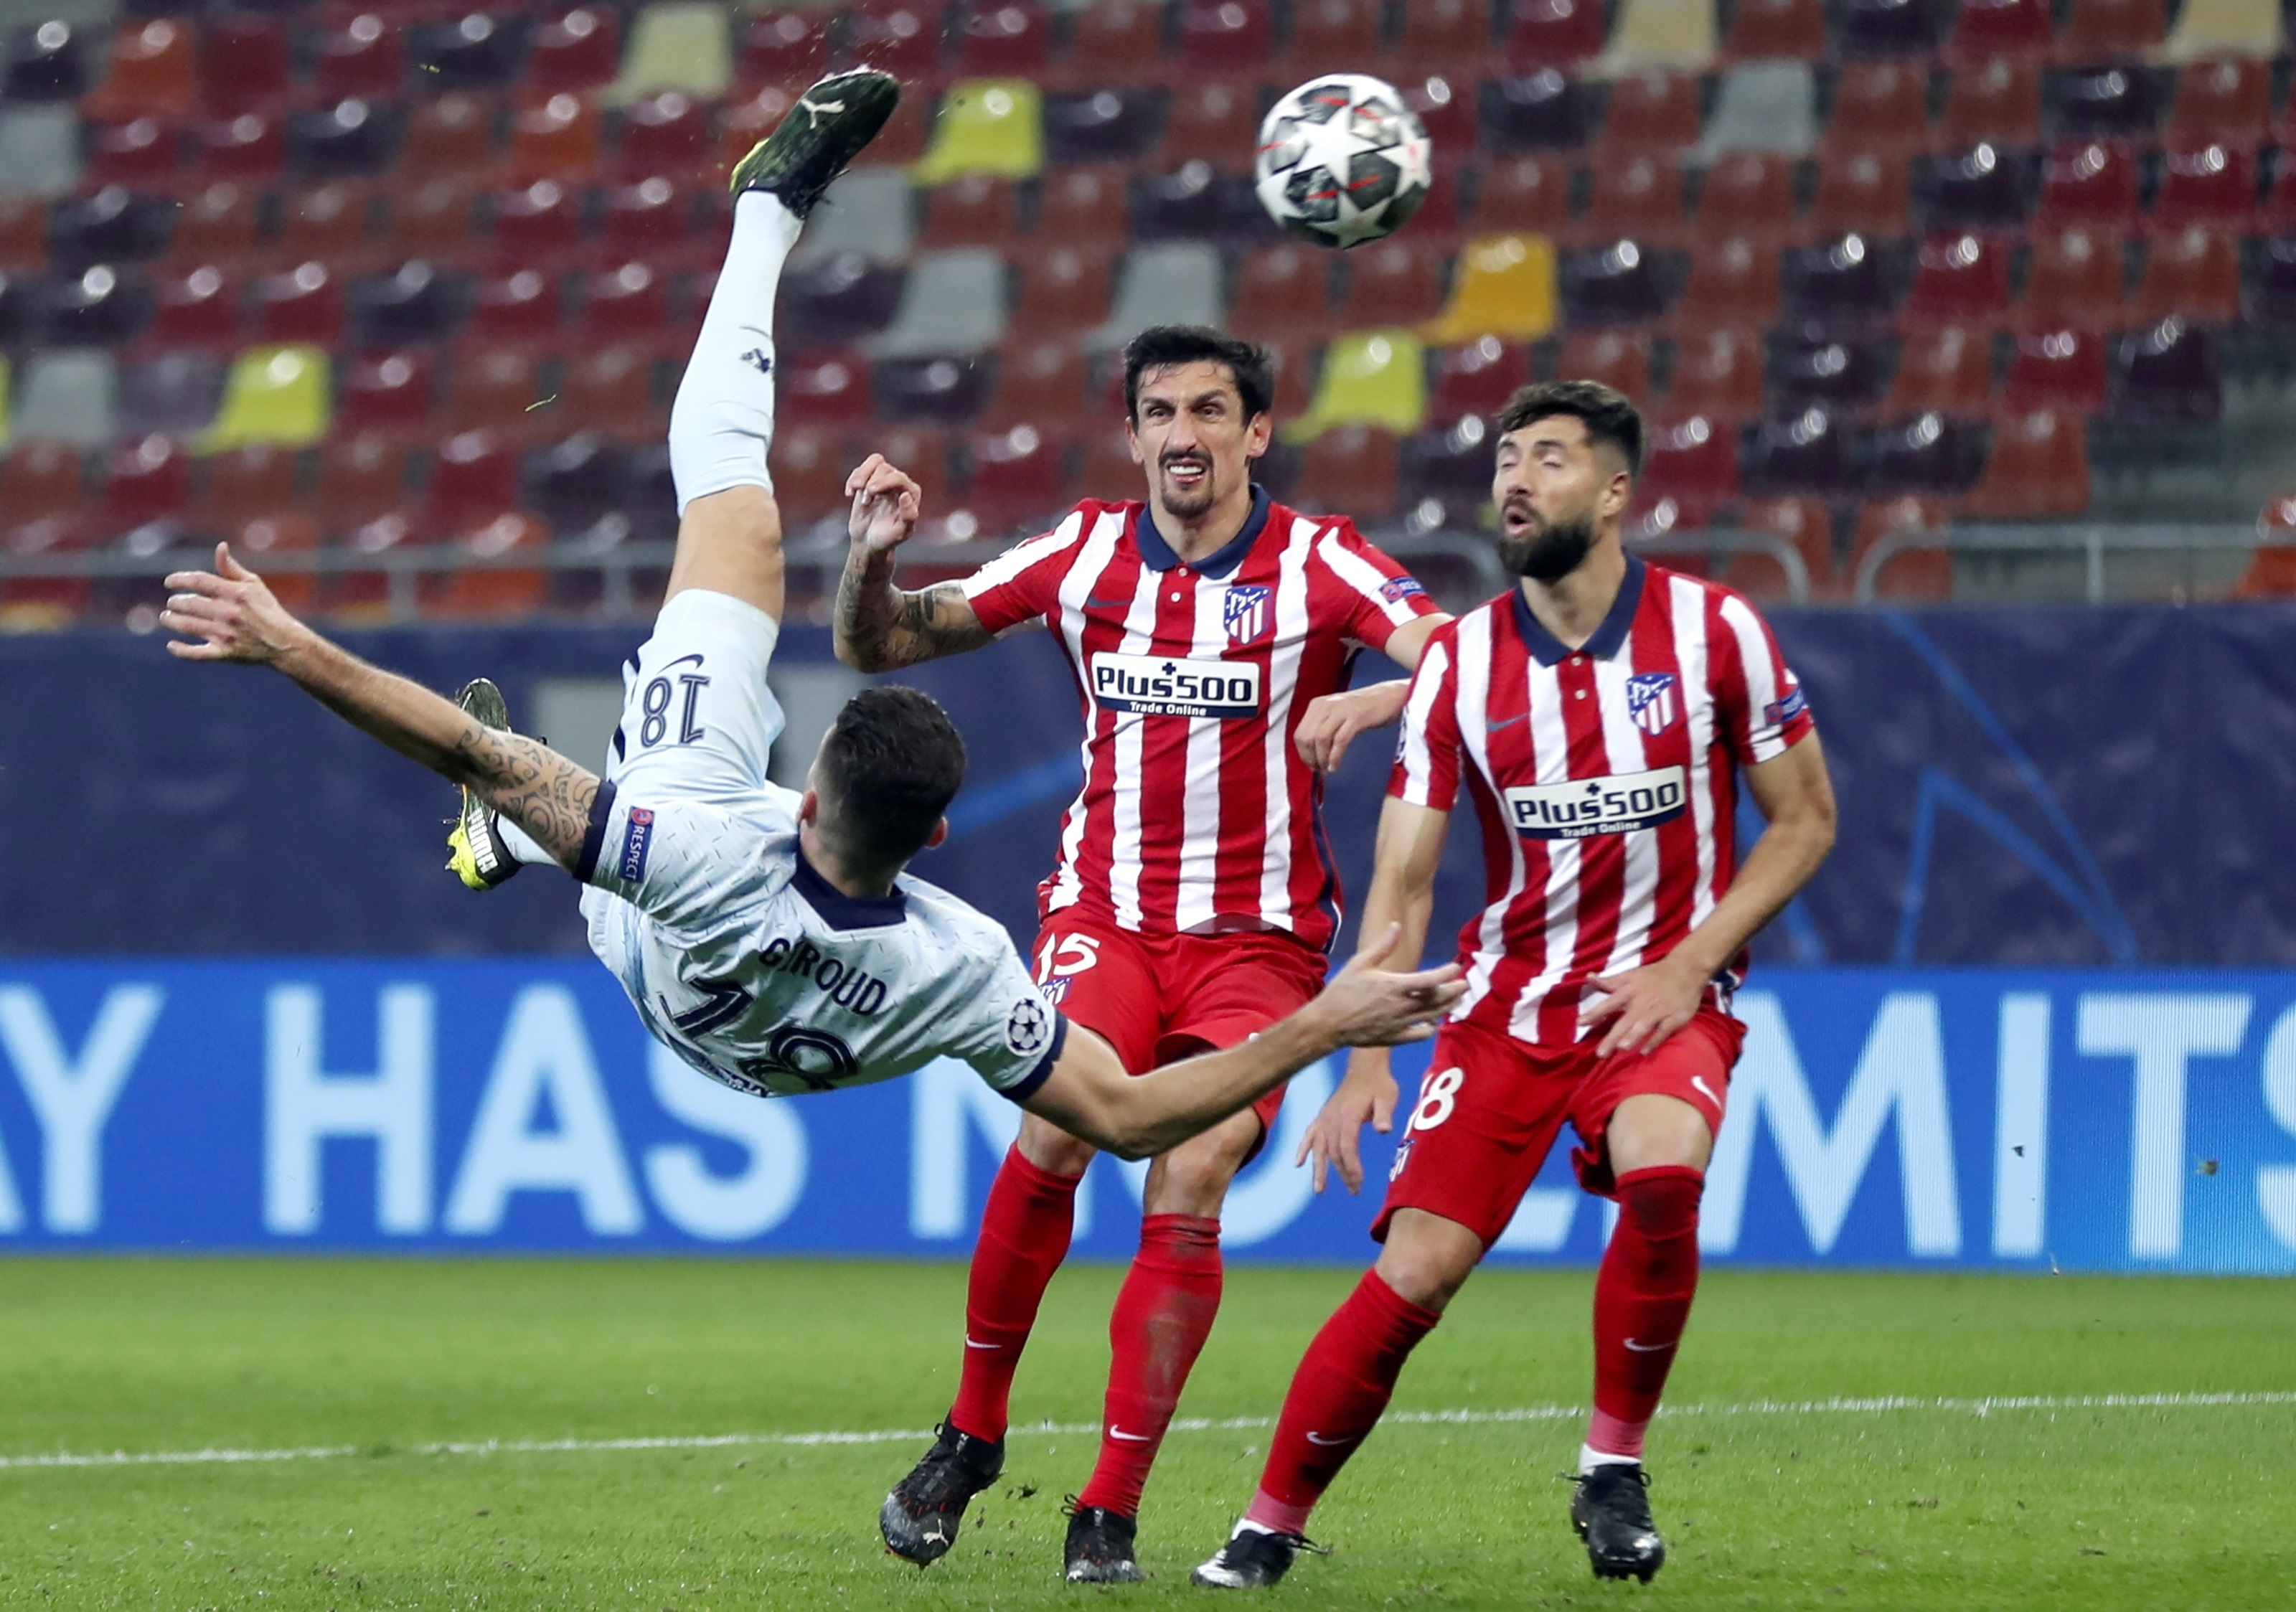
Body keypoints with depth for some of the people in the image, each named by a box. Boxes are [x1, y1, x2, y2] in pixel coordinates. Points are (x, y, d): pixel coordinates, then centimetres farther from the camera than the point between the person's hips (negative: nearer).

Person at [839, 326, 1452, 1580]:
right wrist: (871, 557, -12)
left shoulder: (1315, 564, -5)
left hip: (1257, 936, -1)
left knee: (1188, 1192, -15)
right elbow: (878, 646, 9)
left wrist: (1376, 697, -36)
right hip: (1106, 911, 1)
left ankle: (1111, 1511, -8)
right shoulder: (1086, 554, 4)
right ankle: (972, 1432, -5)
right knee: (1054, 1131, -23)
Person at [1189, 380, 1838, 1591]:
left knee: (1660, 1175, -32)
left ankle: (1611, 1472, -11)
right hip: (1506, 999, 2)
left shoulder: (1713, 630, -7)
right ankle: (1270, 1526, 5)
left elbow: (1805, 821, 1)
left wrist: (1689, 965, -11)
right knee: (1413, 1273, -10)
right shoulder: (1461, 663, -3)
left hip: (1661, 993, -2)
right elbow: (1402, 879, -3)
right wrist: (1368, 1059, -15)